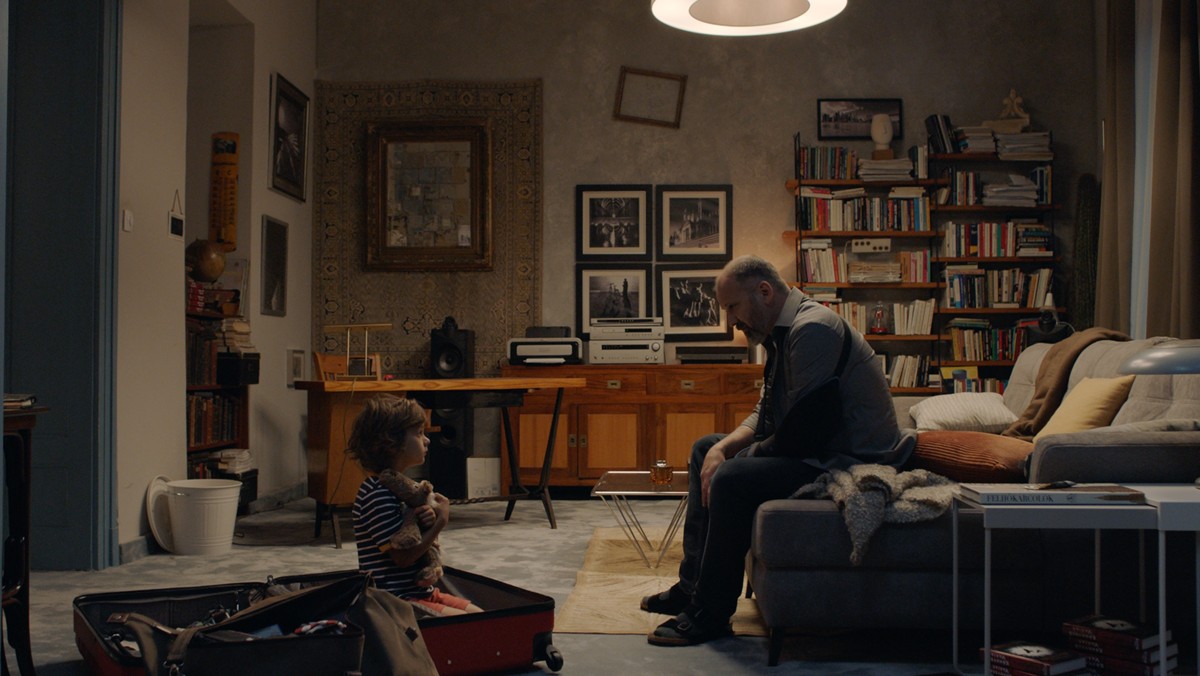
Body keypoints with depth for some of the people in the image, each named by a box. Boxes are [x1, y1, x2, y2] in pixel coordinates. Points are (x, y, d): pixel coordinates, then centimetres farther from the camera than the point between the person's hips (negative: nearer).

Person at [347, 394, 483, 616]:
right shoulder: (376, 494, -19)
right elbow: (403, 556, -21)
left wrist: (428, 522, -8)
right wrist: (440, 521, -14)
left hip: (423, 591, 10)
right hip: (395, 599, -10)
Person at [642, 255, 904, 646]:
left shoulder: (812, 328, -20)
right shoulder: (781, 334, 13)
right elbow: (764, 415, 15)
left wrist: (742, 457, -11)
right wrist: (722, 448, -3)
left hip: (851, 459, -12)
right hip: (818, 450, 12)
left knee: (732, 480, -29)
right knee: (705, 449, 18)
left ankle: (709, 614, -13)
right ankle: (691, 585, 16)